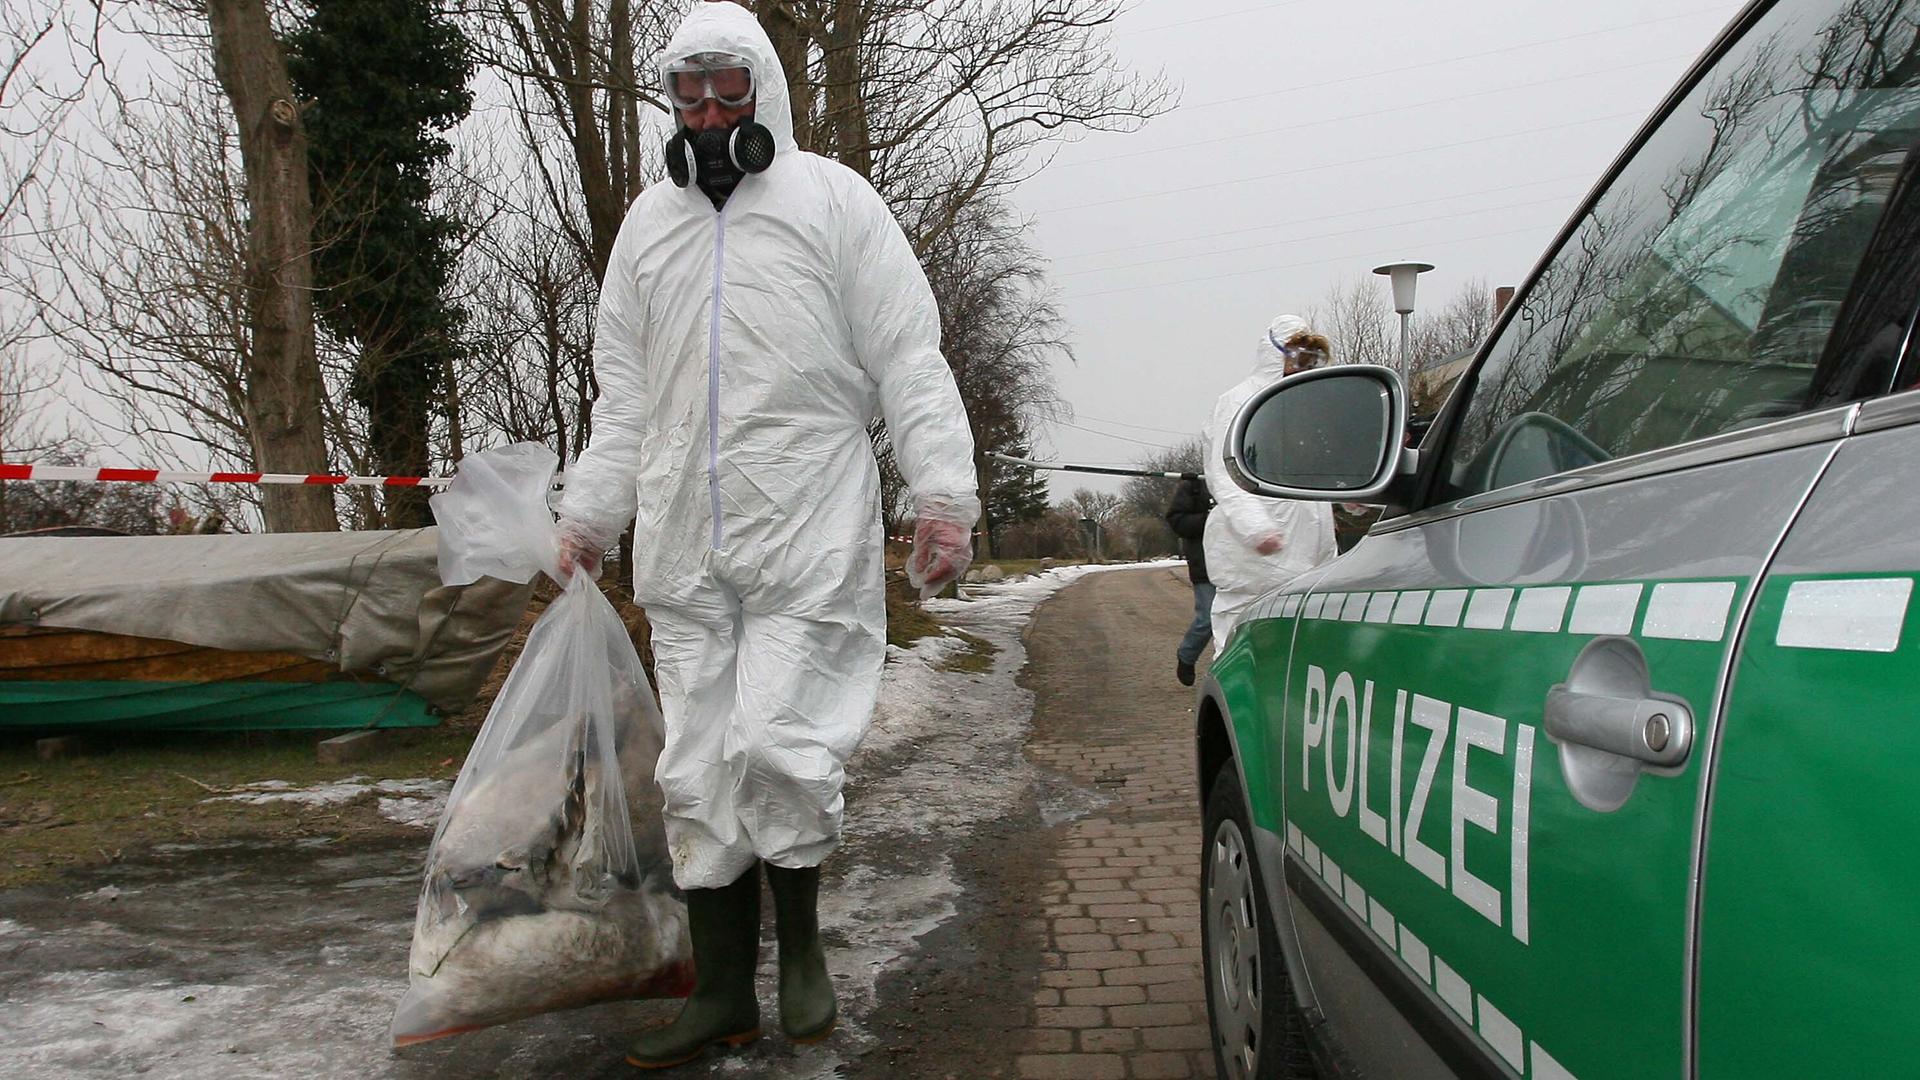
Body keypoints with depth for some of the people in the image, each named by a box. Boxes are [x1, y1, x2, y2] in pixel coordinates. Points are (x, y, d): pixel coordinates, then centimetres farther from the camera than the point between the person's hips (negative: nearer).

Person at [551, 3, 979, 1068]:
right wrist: (588, 513, 16)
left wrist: (943, 495, -12)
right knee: (698, 767, 5)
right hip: (683, 542, 5)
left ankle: (800, 941, 16)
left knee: (777, 743, -11)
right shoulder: (649, 222, 19)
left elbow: (909, 362, -2)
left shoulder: (832, 200, 5)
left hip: (808, 531, -5)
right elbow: (623, 393, 21)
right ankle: (722, 990, 17)